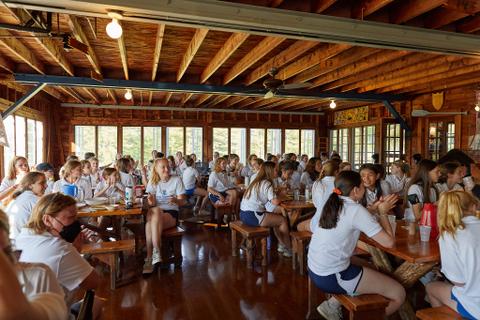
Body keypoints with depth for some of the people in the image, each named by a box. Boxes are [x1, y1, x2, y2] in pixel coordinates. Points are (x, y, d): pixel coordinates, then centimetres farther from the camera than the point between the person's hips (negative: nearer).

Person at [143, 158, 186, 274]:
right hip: (156, 213, 2)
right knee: (154, 211, -35)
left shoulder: (177, 180, 3)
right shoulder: (153, 183, 11)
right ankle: (155, 252, -34)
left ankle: (149, 258, -28)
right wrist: (151, 201, -25)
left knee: (151, 221, -32)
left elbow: (182, 202, -2)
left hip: (171, 213, -2)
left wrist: (175, 200, -26)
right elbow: (152, 204, 0)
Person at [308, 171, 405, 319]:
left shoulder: (333, 204, 7)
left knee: (372, 268, 29)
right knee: (399, 293, 2)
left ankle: (333, 305, 21)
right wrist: (383, 212, -1)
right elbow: (388, 242, -14)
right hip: (331, 277, -8)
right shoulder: (356, 209, -16)